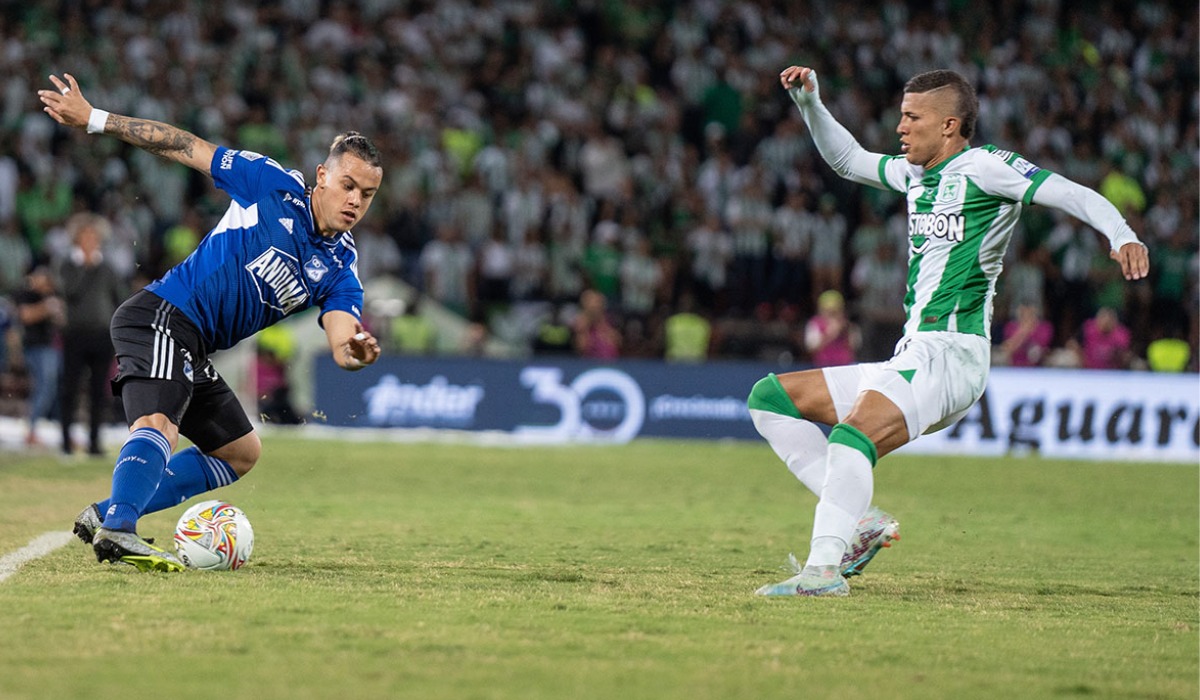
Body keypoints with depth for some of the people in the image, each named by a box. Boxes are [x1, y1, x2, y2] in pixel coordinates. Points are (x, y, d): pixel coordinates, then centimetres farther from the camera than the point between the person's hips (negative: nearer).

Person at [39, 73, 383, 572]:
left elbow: (341, 338, -11)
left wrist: (355, 352, -37)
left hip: (193, 353, 8)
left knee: (241, 454, 17)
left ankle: (105, 515, 9)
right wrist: (93, 118, -3)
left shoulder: (340, 271, 5)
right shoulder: (274, 184, -6)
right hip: (161, 317, -8)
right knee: (158, 426, -31)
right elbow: (185, 147, -1)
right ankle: (118, 528, -54)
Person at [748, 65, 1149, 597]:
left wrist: (1121, 235, -29)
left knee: (852, 436, -34)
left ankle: (823, 569, -41)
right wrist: (808, 100, 22)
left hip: (949, 355, -10)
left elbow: (1075, 195, -12)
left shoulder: (982, 166, -5)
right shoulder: (914, 173, 20)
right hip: (912, 357, 10)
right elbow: (846, 159, 35)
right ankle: (860, 520, -6)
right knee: (770, 398, 7)